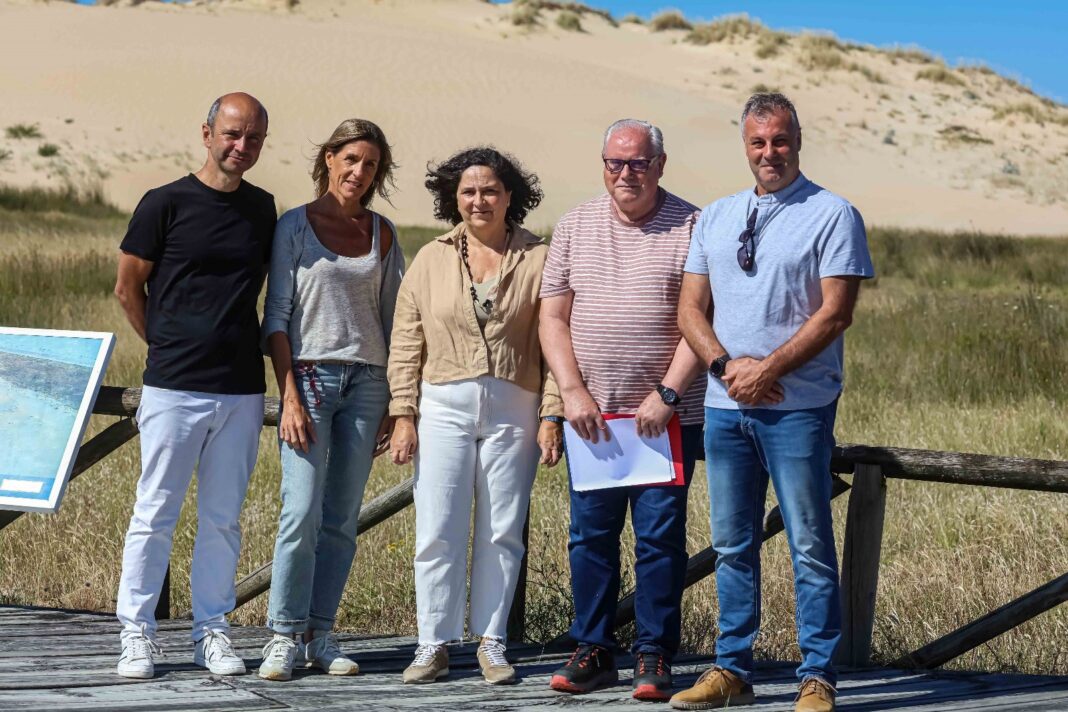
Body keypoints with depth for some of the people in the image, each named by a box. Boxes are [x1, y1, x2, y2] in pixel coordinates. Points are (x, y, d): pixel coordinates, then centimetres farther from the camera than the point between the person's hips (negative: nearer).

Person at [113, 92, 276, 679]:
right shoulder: (166, 204, -3)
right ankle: (138, 634, 10)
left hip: (242, 389, 4)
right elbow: (127, 287, 4)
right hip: (173, 387, -3)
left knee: (222, 519, 8)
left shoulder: (263, 208, 10)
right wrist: (169, 346, 8)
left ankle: (212, 631, 16)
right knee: (155, 514, 2)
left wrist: (238, 348, 13)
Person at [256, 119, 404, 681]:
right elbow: (276, 317, -2)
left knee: (342, 520, 3)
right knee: (302, 513, -12)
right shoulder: (295, 226, 1)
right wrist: (290, 397, -11)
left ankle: (319, 634, 10)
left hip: (366, 382, 4)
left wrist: (395, 401, 8)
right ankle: (284, 636, -3)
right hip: (310, 375, -3)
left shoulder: (381, 233, 12)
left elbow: (393, 317, 14)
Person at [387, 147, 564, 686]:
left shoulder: (538, 260, 2)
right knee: (438, 532, -1)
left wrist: (551, 415, -5)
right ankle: (434, 643, 7)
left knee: (502, 533, 4)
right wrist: (403, 415, 1)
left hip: (513, 412, -1)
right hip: (444, 407, 1)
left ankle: (491, 641, 14)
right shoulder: (431, 261, 8)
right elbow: (406, 344, 7)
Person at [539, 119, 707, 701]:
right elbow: (553, 317, 8)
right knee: (590, 534, 6)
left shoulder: (690, 228, -1)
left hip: (667, 416, -3)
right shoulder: (575, 227, 9)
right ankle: (593, 651, 16)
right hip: (591, 414, 3)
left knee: (661, 537, -1)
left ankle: (654, 657, 7)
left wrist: (667, 394, -13)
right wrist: (573, 392, -4)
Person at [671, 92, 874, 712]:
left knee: (811, 545, -3)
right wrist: (726, 364, -6)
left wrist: (766, 370, -13)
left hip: (798, 406, -5)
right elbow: (691, 308, 11)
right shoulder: (716, 218, 15)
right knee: (732, 544, 10)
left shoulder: (833, 215, -2)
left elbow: (835, 312, -10)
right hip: (724, 406, 5)